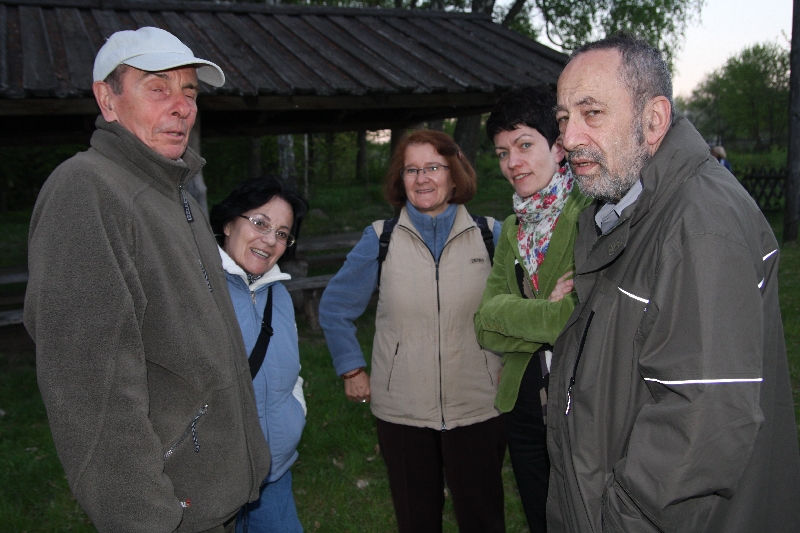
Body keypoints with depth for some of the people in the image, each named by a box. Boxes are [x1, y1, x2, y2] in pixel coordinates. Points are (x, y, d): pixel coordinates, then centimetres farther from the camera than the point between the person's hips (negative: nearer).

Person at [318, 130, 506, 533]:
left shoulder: (489, 235, -1)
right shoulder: (381, 238, -1)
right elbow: (334, 308, 9)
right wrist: (352, 370, 4)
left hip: (477, 409, 0)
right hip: (401, 411, 0)